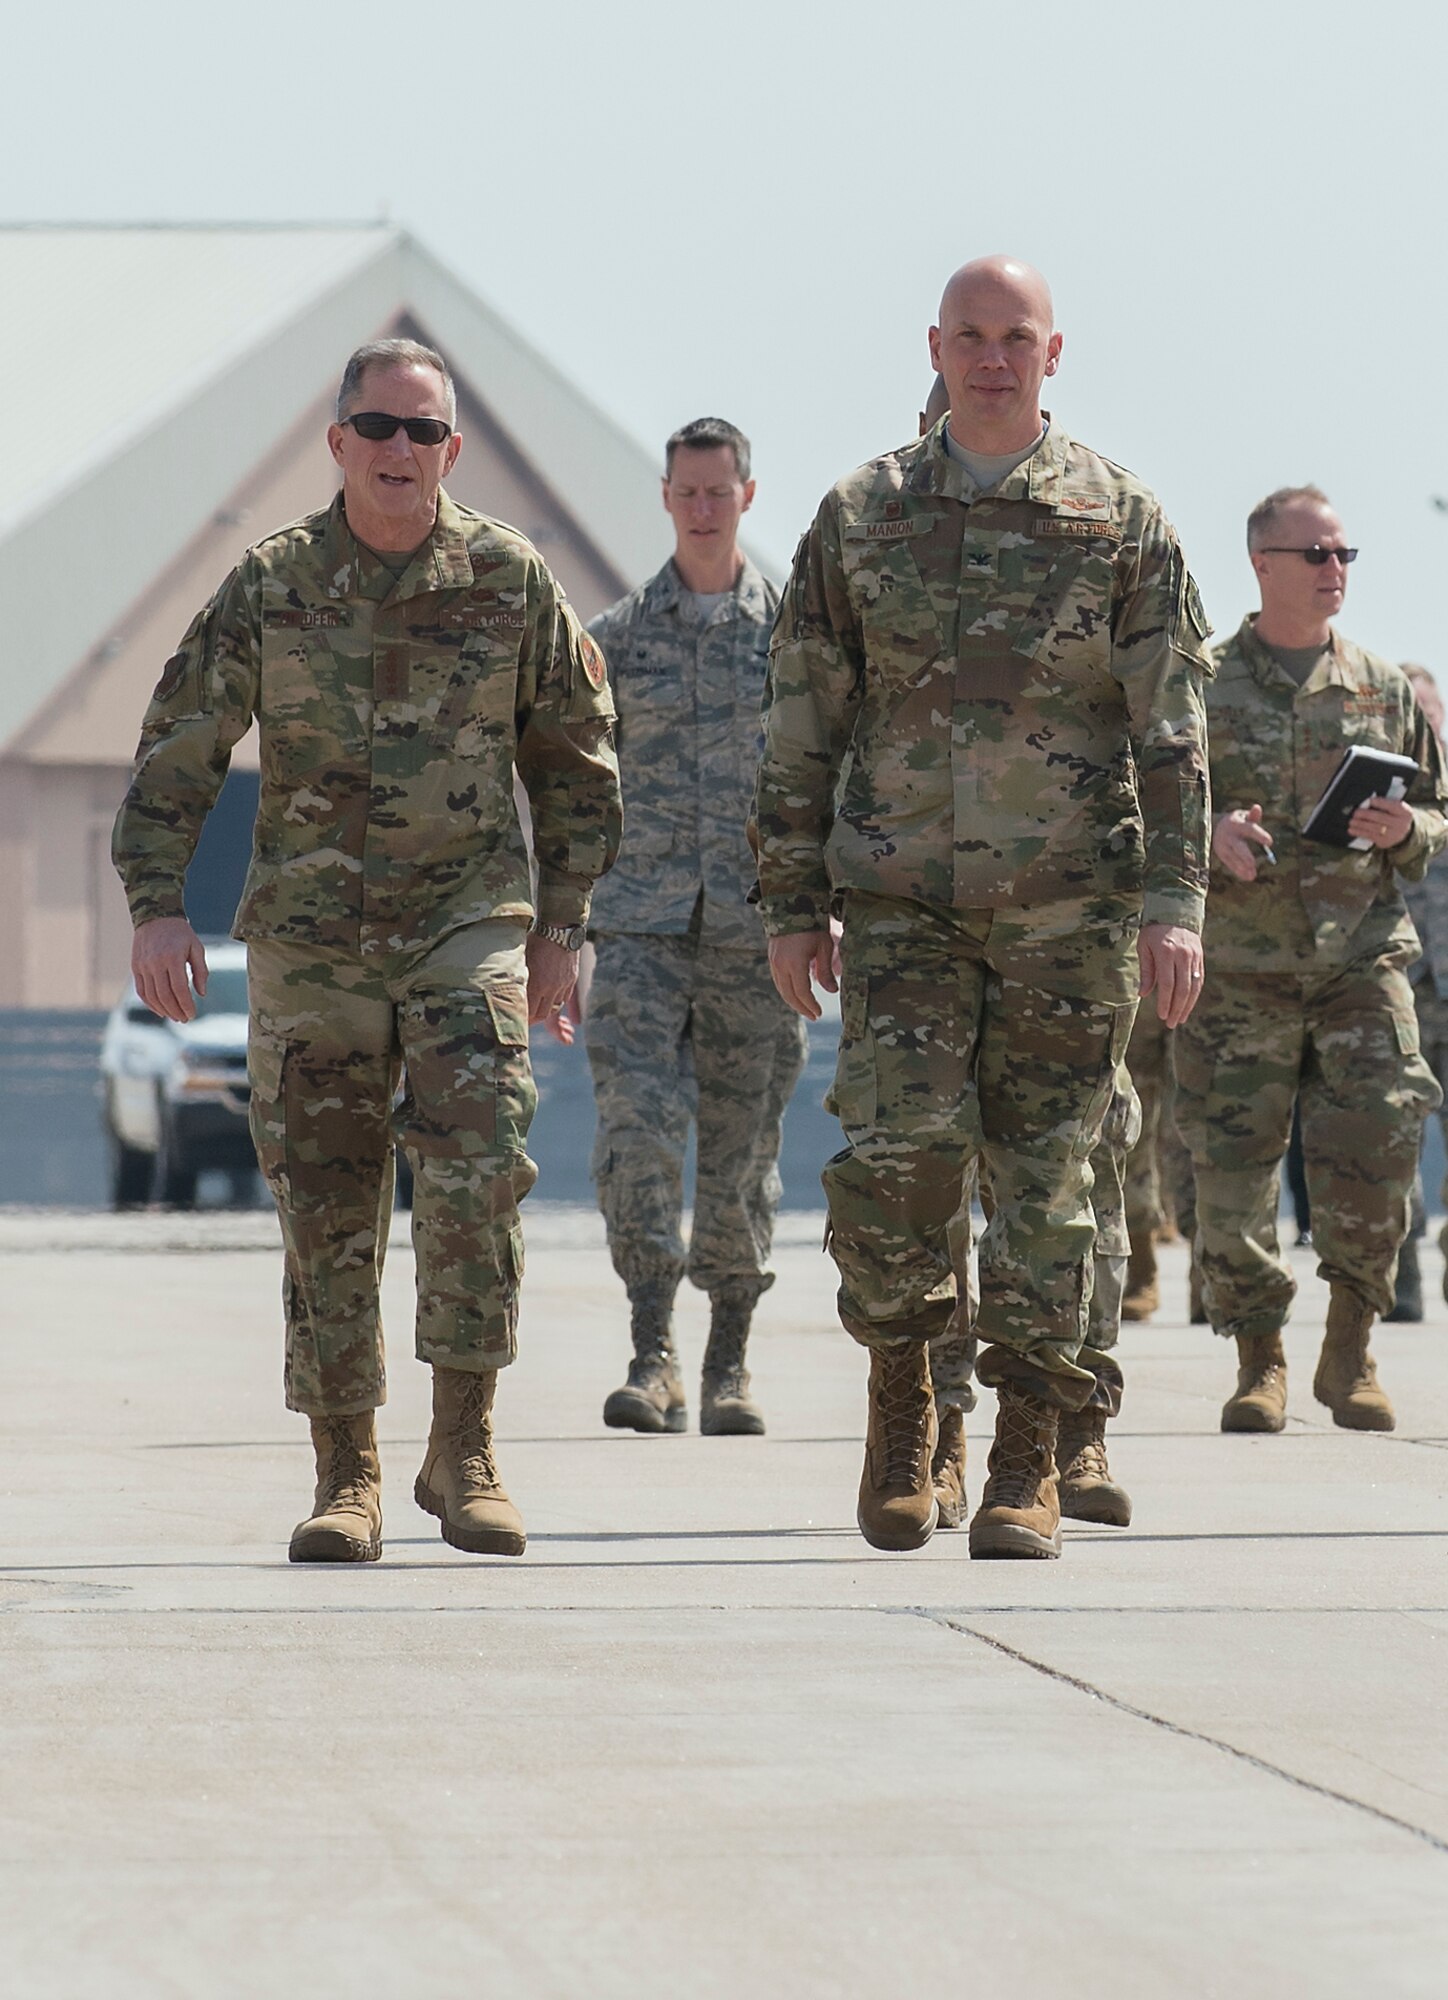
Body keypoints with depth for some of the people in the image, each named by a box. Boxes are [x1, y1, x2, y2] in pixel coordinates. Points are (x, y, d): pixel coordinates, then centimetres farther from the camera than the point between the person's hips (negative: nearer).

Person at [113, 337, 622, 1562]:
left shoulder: (511, 581, 0)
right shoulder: (269, 587, -1)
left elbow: (577, 759, 10)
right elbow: (178, 752, 3)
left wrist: (561, 926, 7)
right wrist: (158, 906, -9)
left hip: (468, 924, -1)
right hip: (310, 942, 1)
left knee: (475, 1173, -18)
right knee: (328, 1213, 1)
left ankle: (464, 1451, -8)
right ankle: (347, 1478, 11)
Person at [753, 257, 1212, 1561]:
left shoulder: (1123, 522, 3)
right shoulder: (862, 518, 7)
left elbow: (1171, 731, 0)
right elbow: (804, 727, 9)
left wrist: (1173, 903, -9)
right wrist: (792, 906, 5)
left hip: (1068, 910, 0)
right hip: (905, 902, 1)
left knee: (1045, 1174, 0)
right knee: (896, 1154, -13)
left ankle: (1029, 1463, 7)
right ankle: (901, 1394, 10)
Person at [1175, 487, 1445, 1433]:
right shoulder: (1202, 690, 6)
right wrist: (1208, 836, -13)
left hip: (1362, 959, 1)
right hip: (1240, 972, -1)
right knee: (1234, 1174, -3)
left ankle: (1351, 1353, 5)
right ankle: (1260, 1361, 13)